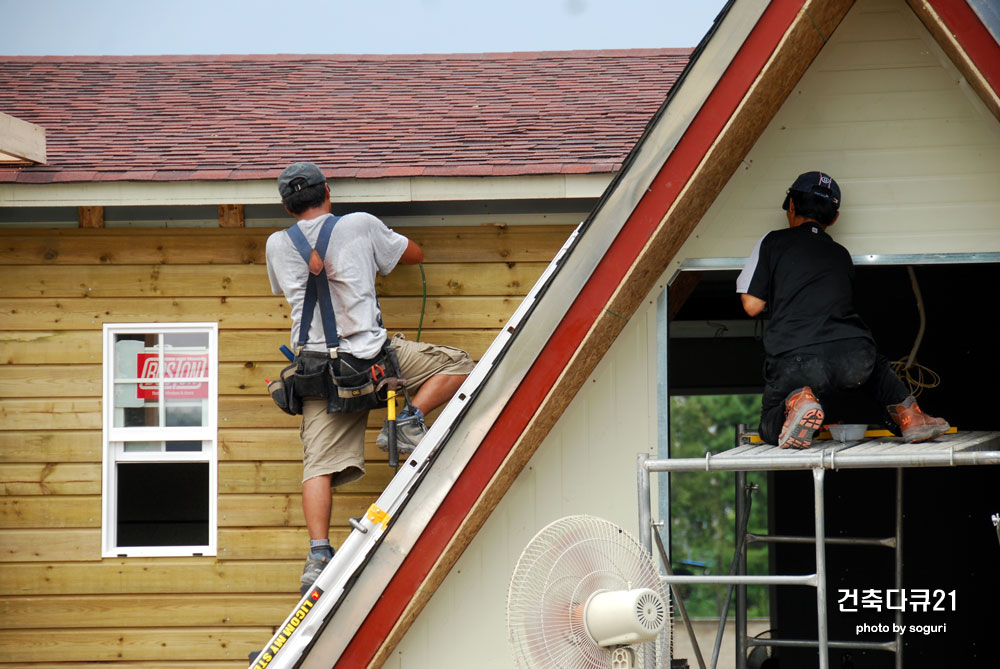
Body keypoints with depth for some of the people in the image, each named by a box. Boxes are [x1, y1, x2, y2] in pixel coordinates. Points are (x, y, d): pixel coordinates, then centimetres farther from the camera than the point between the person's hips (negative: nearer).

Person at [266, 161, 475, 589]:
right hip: (368, 354, -3)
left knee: (319, 466, 0)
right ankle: (409, 421, -7)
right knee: (456, 364, 11)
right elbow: (414, 255, 19)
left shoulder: (277, 246, 10)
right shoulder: (361, 226, 3)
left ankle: (318, 554, -15)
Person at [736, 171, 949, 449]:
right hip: (852, 358, 4)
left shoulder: (773, 242, 13)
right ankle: (911, 417, 15)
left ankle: (795, 402, -16)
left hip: (795, 361, -4)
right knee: (873, 364, 40)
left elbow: (752, 306, 11)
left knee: (771, 430, 18)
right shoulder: (842, 255, 26)